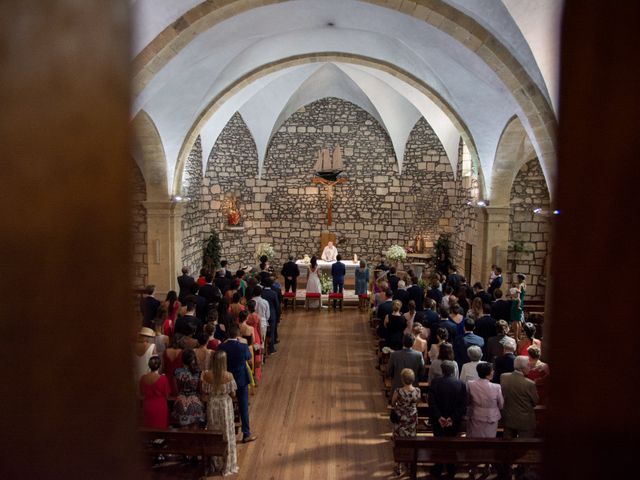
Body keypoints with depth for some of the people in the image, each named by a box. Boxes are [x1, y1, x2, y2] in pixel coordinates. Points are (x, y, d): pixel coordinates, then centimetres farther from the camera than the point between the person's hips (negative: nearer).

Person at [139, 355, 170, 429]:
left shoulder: (143, 378, -5)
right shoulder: (163, 378, -17)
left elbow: (142, 393, 7)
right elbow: (166, 394, -7)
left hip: (147, 406, 4)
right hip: (160, 407, -4)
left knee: (148, 428, 16)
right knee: (160, 429, 6)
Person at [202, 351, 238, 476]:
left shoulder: (207, 375, -14)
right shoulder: (228, 376, -19)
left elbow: (205, 392, -5)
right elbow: (233, 394, -11)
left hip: (212, 406, 2)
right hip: (225, 406, -2)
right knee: (226, 434, 12)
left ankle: (215, 464, 31)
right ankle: (227, 465, 20)